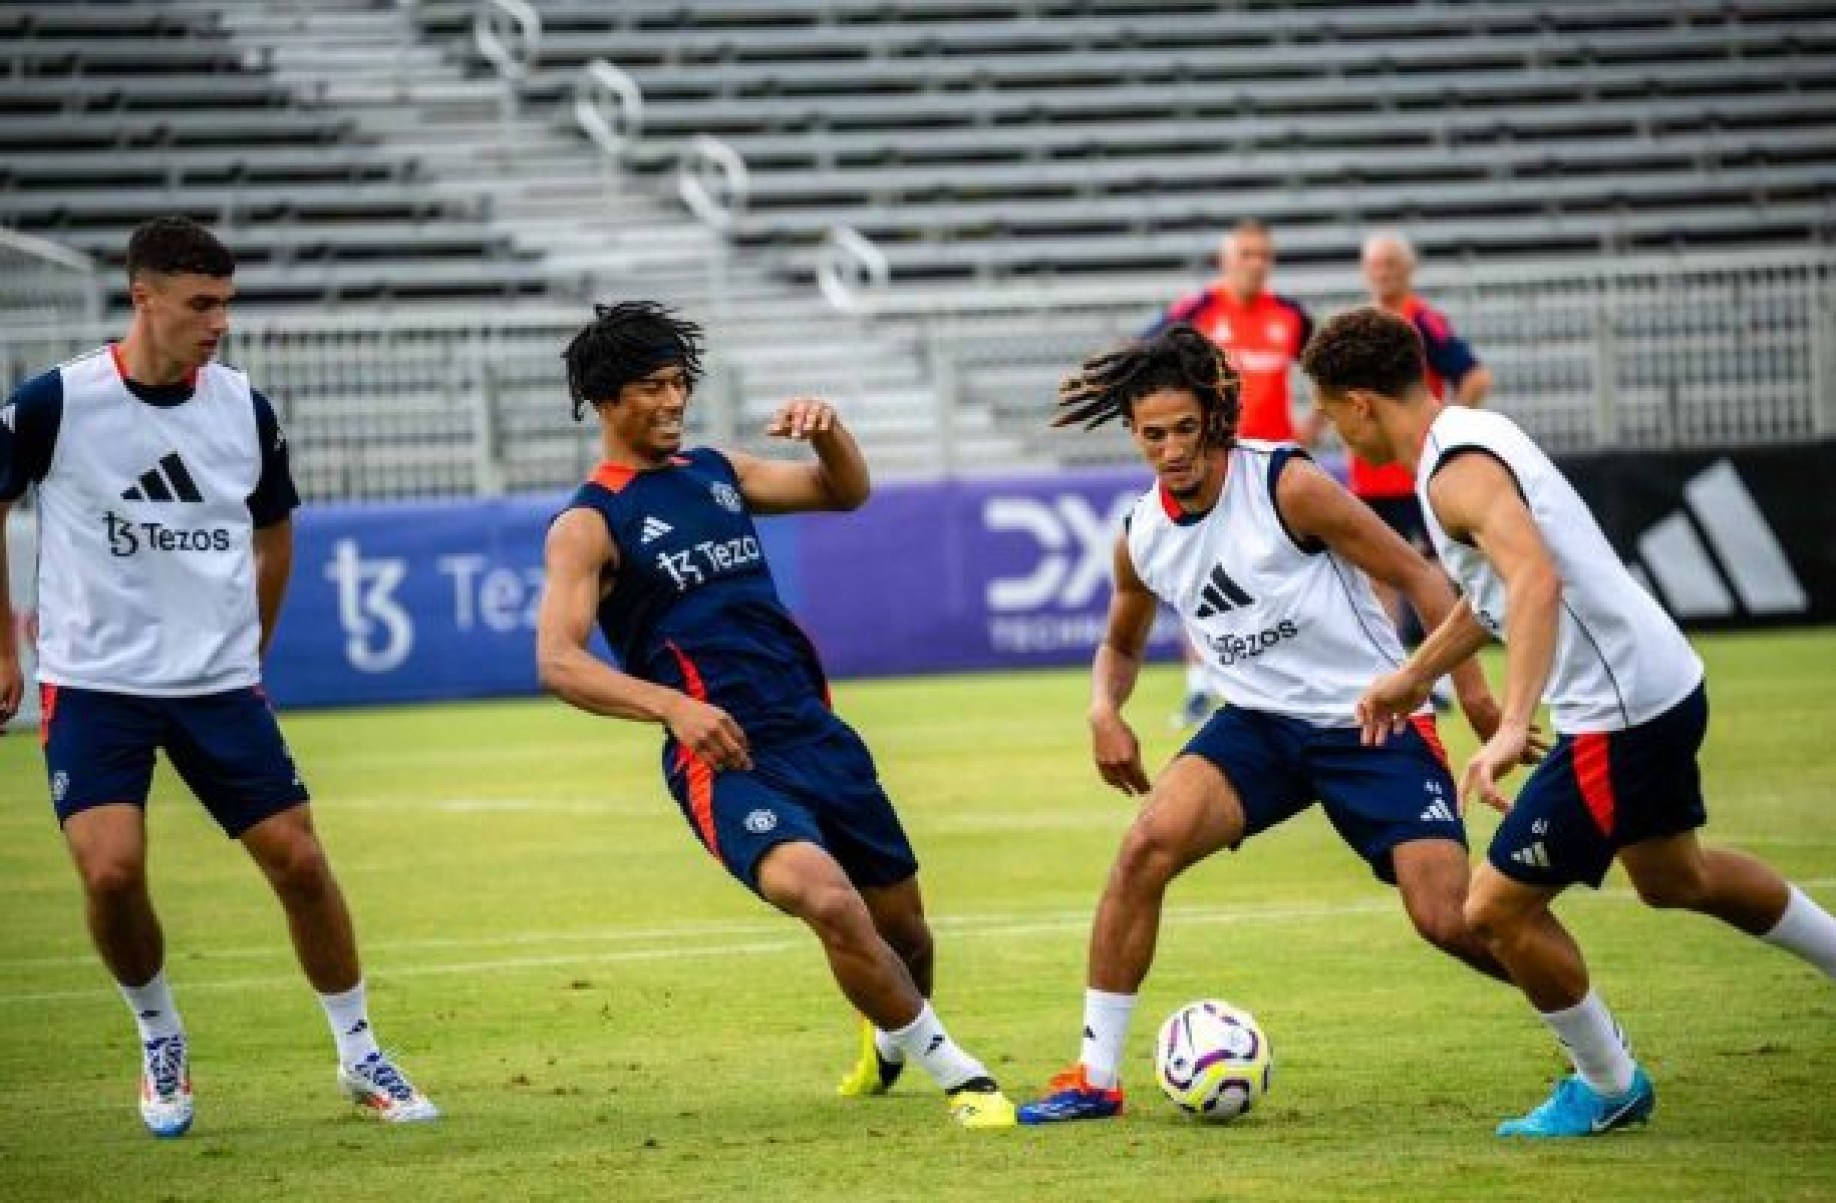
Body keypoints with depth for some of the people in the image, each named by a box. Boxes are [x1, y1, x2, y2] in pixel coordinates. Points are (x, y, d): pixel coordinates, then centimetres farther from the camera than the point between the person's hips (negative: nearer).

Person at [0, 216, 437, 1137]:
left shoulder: (245, 410, 0)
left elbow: (274, 534, 18)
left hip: (220, 684, 3)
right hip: (93, 683, -3)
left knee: (298, 859, -1)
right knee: (111, 870, -19)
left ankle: (359, 1056, 17)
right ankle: (161, 1040, 9)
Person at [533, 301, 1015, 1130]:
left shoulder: (715, 472, 15)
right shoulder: (589, 523, -5)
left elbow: (845, 494, 20)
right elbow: (557, 661, -17)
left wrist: (828, 430, -3)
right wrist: (674, 706, -31)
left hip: (816, 732, 7)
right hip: (726, 758, -7)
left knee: (902, 927, 14)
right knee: (830, 902, -30)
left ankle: (892, 1042, 48)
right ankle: (959, 1077, -17)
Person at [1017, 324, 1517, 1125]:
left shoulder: (1286, 485, -17)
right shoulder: (1141, 537, 1)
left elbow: (1417, 578, -12)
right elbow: (1121, 645, 21)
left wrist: (1472, 691, -19)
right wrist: (1104, 711, -1)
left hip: (1374, 720, -4)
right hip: (1262, 724, 4)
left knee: (1449, 921, -15)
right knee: (1148, 844, -20)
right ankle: (1095, 1079, -9)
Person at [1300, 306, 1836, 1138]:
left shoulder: (1456, 470, -22)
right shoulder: (1473, 433, 9)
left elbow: (1536, 579, -38)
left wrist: (1510, 728, -46)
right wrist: (1414, 677, 31)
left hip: (1617, 718, -10)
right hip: (1664, 686, 10)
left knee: (1498, 911, -1)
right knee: (1674, 878, 32)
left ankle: (1609, 1087, 15)